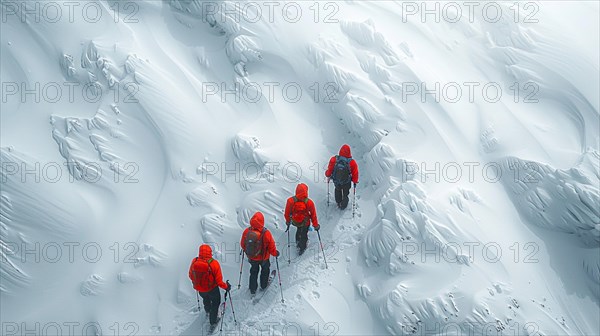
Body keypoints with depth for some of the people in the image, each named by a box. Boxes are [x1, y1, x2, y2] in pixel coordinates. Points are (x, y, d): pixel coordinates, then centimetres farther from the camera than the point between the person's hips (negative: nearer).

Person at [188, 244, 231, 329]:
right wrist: (226, 287, -6)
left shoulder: (194, 261, -22)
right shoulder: (214, 263, -31)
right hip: (212, 289, -4)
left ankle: (208, 311, 66)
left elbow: (191, 275, -4)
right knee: (215, 303, 25)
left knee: (205, 298, 36)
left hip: (199, 289, 4)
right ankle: (213, 323, 35)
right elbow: (219, 281, -25)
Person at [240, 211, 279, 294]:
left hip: (251, 257, 2)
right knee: (265, 269, 29)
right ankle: (263, 285, 49)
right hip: (263, 258, -2)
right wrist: (275, 253, 2)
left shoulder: (247, 231, -24)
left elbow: (242, 244, -6)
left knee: (254, 271, 29)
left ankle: (253, 289, 42)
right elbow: (271, 246, -19)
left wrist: (246, 251, 17)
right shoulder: (266, 233, -32)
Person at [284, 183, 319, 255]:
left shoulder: (290, 201, -31)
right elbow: (313, 215, -18)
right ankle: (302, 248, 49)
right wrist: (316, 225, 0)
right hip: (305, 222, -2)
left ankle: (298, 243, 59)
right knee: (304, 234, 27)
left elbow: (287, 213, -14)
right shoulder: (309, 203, -34)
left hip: (295, 222, 2)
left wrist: (288, 221, 8)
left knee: (299, 230, 36)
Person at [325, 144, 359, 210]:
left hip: (336, 181, 2)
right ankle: (343, 206, 50)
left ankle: (338, 203, 56)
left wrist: (328, 176, 9)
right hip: (347, 183, -2)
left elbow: (329, 170, -13)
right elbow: (355, 173, -16)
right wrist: (355, 182, 4)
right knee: (345, 193, 29)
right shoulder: (352, 162, -30)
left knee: (338, 190, 35)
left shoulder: (334, 159, -28)